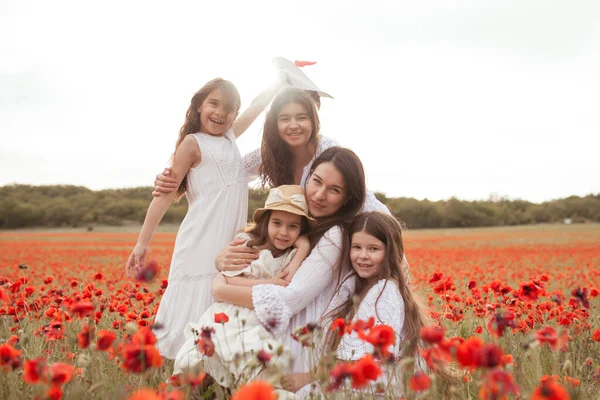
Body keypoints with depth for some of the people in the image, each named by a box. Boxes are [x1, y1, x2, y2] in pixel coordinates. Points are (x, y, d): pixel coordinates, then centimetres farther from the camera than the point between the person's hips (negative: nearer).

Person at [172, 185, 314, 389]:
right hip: (229, 314, -1)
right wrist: (269, 283, -8)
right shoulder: (245, 242, 6)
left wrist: (304, 249, -10)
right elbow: (228, 281, -3)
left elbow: (288, 289, -9)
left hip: (262, 322, 1)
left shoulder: (294, 256, 9)